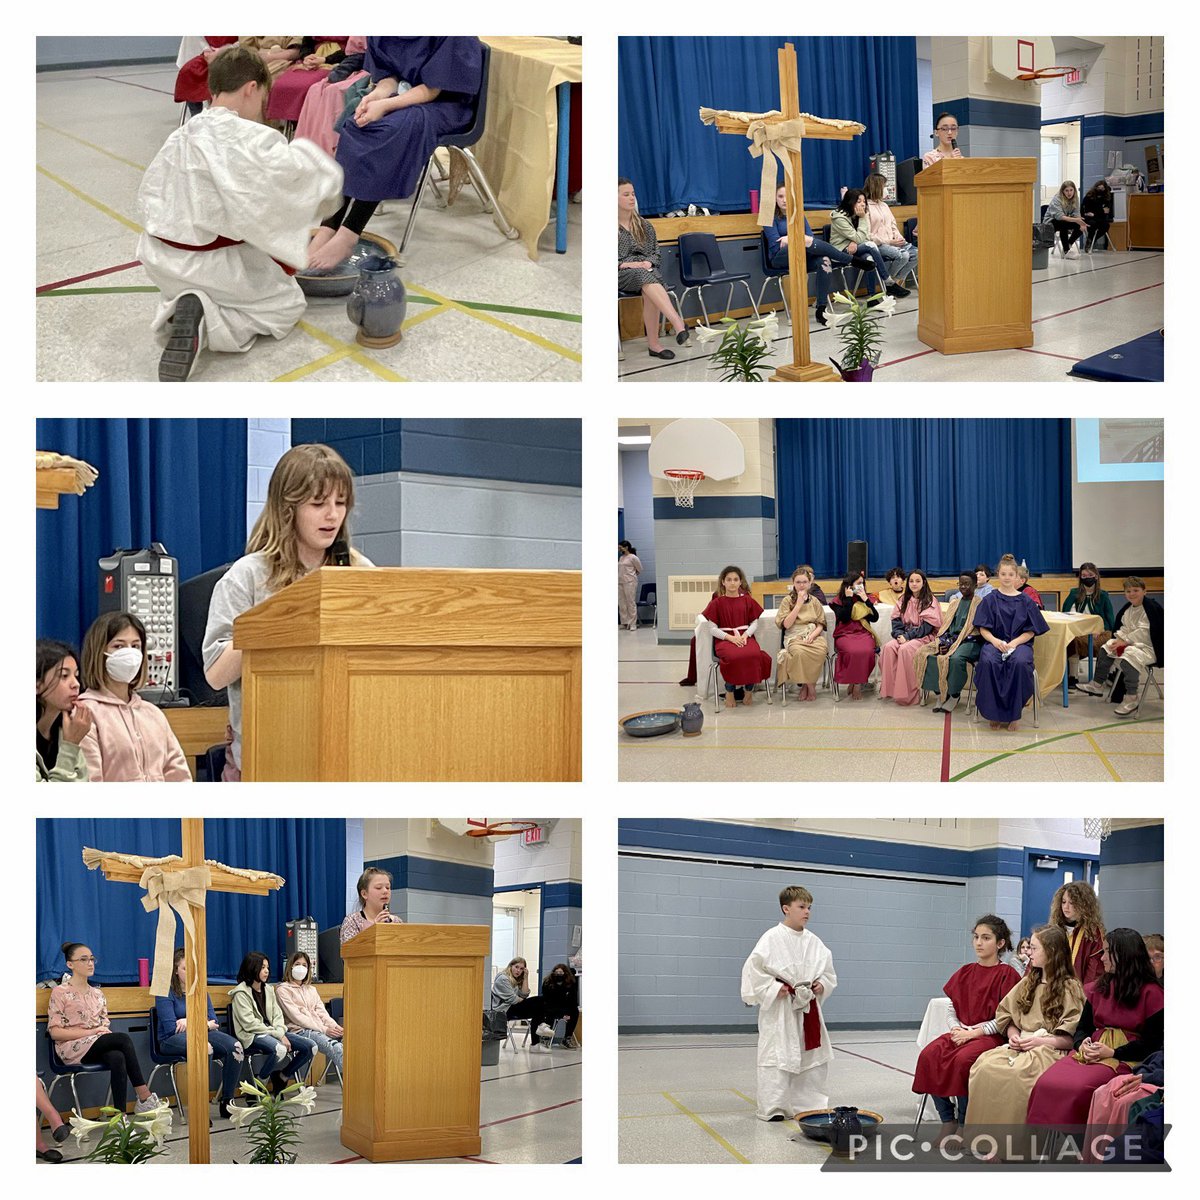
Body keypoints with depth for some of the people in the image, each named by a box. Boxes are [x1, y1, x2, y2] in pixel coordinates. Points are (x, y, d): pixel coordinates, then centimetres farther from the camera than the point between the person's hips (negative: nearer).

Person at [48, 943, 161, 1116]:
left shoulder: (97, 994, 20)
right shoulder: (60, 993, 2)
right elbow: (55, 1032, -6)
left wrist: (104, 1030, -8)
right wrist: (91, 1031, -13)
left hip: (99, 1046, 5)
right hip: (73, 1049, -5)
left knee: (118, 1058, -33)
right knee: (123, 1039, -28)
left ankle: (120, 1115, -37)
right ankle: (144, 1097, -26)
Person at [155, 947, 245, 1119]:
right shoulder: (166, 992, -5)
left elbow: (213, 1021, 10)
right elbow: (171, 1027, -13)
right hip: (172, 1040, -6)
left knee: (235, 1046, -23)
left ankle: (227, 1103, -16)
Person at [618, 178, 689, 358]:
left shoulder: (644, 226, 19)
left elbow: (656, 253, 18)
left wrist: (648, 262, -7)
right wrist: (623, 264, -16)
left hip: (646, 270, 4)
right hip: (620, 275, -3)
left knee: (649, 292, -36)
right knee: (645, 276, -38)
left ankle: (653, 342, -40)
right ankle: (677, 322, -56)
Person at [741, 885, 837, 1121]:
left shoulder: (814, 942, 7)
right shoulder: (772, 939, -10)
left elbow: (828, 971, 17)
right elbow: (754, 969, -10)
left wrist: (822, 985, -2)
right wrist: (773, 989, -17)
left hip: (808, 1007, 6)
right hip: (780, 1009, -6)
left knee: (814, 1056, 9)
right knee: (777, 1056, -6)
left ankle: (808, 1104, 21)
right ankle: (772, 1107, 1)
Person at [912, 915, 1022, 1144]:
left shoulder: (1007, 975, -3)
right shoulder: (965, 973, 16)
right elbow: (952, 1011, 17)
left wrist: (973, 1033, -15)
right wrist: (956, 1029, -5)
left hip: (990, 1035, -6)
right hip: (961, 1032, 6)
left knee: (962, 1059, -35)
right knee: (929, 1055, -24)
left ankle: (965, 1124, -19)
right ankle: (948, 1120, -17)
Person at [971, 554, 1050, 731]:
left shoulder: (1025, 601, 8)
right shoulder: (990, 600, 9)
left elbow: (1031, 631, 6)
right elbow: (983, 628, 5)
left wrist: (1014, 643, -11)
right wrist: (995, 641, -15)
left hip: (1020, 642, 0)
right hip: (994, 642, 0)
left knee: (1019, 662, -36)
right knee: (988, 662, -35)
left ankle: (1014, 712, -22)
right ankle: (993, 712, -25)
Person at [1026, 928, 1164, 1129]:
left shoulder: (1151, 993, 0)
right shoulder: (1099, 988, 20)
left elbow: (1153, 1042, -4)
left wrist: (1112, 1052, -13)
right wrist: (1082, 1045, -3)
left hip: (1124, 1060, -6)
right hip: (1090, 1052, 6)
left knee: (1076, 1089, -34)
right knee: (1045, 1084, -24)